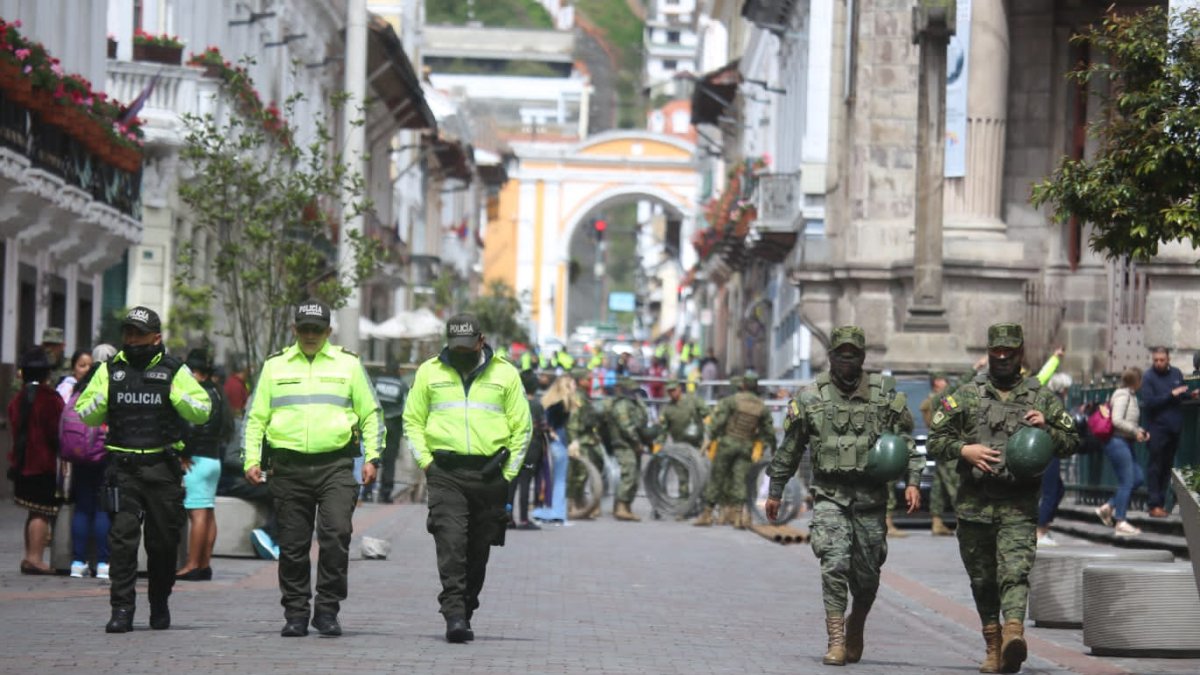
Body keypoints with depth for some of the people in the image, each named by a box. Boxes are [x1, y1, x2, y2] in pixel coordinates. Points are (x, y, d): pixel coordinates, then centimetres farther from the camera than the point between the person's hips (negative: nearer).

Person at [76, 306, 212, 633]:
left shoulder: (174, 371, 6)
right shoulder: (110, 370, 10)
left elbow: (203, 411, 3)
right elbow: (84, 414, 11)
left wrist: (179, 397, -14)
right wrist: (101, 400, -8)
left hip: (163, 468, 0)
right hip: (123, 468, 0)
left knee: (163, 541, 6)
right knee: (122, 536, -10)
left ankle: (160, 605, 22)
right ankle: (122, 609, -8)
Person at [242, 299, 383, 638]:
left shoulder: (348, 364, 11)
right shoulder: (275, 366, 13)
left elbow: (371, 413, 14)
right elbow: (256, 417, 15)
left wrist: (372, 457, 4)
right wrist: (252, 460, 5)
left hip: (336, 466, -1)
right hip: (289, 467, 1)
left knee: (336, 534, -14)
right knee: (293, 544, 3)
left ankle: (327, 610, -4)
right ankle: (295, 614, 12)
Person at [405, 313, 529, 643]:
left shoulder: (505, 374, 7)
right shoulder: (429, 372, 8)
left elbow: (521, 427, 11)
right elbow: (413, 420, 13)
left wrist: (508, 473, 4)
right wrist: (426, 461, 0)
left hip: (490, 475, 1)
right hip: (446, 473, -1)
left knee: (478, 550, 6)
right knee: (450, 542, -16)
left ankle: (465, 612, 17)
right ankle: (454, 615, -21)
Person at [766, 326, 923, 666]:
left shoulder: (884, 394, 4)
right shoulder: (811, 398, 3)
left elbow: (906, 441, 5)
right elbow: (789, 450, 12)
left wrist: (912, 481, -8)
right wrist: (775, 491, 16)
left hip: (871, 497, 1)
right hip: (829, 495, -1)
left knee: (866, 574, 7)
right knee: (834, 565, -16)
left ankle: (856, 626, 34)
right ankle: (836, 642, -14)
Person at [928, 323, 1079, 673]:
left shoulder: (1042, 398, 10)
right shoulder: (966, 396, 9)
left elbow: (1071, 442, 12)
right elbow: (936, 440, 7)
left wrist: (1046, 430, -8)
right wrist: (964, 450, -11)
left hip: (1019, 506, -2)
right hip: (974, 503, 2)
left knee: (1015, 571, -20)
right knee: (982, 579, 7)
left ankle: (1014, 631, -37)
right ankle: (993, 647, 17)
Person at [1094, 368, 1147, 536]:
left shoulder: (1130, 395, 15)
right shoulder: (1122, 395, -14)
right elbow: (1117, 420, -23)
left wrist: (1139, 431, 8)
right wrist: (1136, 432, -16)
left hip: (1125, 443, 10)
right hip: (1118, 442, -10)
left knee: (1138, 477, 11)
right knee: (1126, 482, -6)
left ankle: (1107, 507, 16)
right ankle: (1120, 523, 0)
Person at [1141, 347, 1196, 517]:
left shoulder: (1176, 373, 9)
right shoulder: (1148, 377, -8)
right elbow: (1148, 402, -17)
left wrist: (1190, 394, 0)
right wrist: (1171, 395, -21)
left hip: (1174, 428, 6)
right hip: (1157, 428, -6)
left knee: (1167, 466, 8)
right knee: (1155, 466, -5)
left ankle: (1159, 502, 14)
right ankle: (1154, 505, -5)